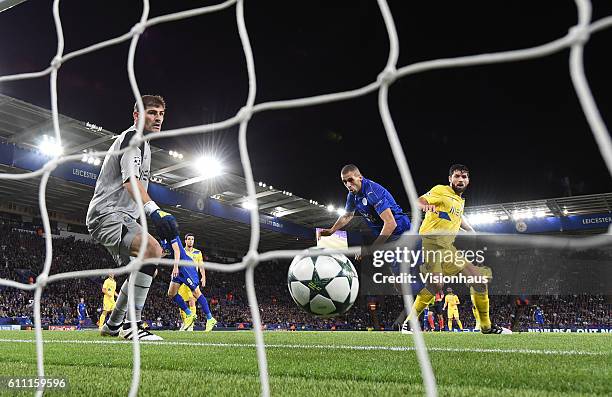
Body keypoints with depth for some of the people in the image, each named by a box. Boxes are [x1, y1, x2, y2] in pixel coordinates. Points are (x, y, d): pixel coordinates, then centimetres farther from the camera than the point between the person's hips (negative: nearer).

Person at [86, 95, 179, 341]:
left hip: (122, 216, 11)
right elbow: (129, 180, -25)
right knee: (153, 249, -32)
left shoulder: (142, 144, 25)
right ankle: (132, 325, -31)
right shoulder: (133, 136, -8)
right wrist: (154, 210, -41)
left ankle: (113, 325, 25)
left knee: (146, 269, 15)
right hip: (108, 212, -11)